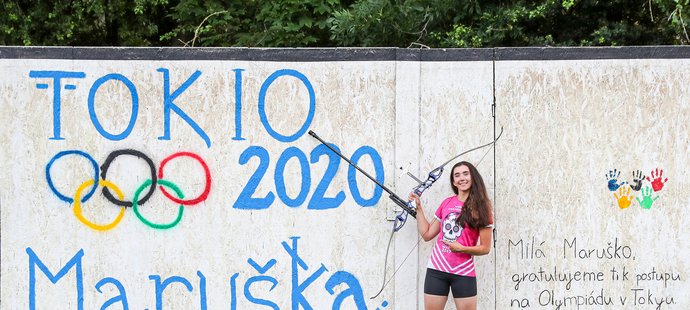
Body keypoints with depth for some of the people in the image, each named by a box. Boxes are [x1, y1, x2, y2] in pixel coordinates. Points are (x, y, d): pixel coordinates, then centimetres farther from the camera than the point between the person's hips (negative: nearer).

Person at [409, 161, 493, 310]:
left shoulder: (481, 208, -2)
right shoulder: (446, 203, 9)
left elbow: (485, 248, -2)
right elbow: (427, 234, 13)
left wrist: (462, 249, -17)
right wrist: (418, 207, 11)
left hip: (463, 273, -3)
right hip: (436, 269, 3)